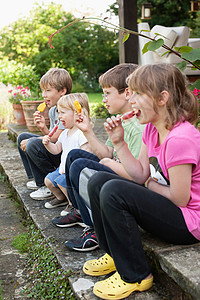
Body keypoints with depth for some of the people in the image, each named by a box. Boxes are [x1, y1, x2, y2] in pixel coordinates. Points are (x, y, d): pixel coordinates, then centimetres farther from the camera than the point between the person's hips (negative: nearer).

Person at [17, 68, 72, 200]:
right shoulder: (52, 110, 11)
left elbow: (57, 137, -22)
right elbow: (52, 136, 12)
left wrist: (30, 141, -13)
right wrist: (43, 128, -9)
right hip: (55, 150, 10)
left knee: (33, 145, -27)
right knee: (22, 137, 11)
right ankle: (36, 179, 13)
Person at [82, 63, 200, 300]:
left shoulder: (180, 138, -27)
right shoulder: (151, 129, 2)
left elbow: (180, 198, -23)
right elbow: (141, 175, 3)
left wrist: (151, 185, -6)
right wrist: (119, 143, -4)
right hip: (169, 209, 10)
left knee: (113, 192, -26)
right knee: (98, 181, 3)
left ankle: (135, 276, -9)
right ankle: (115, 255, 16)